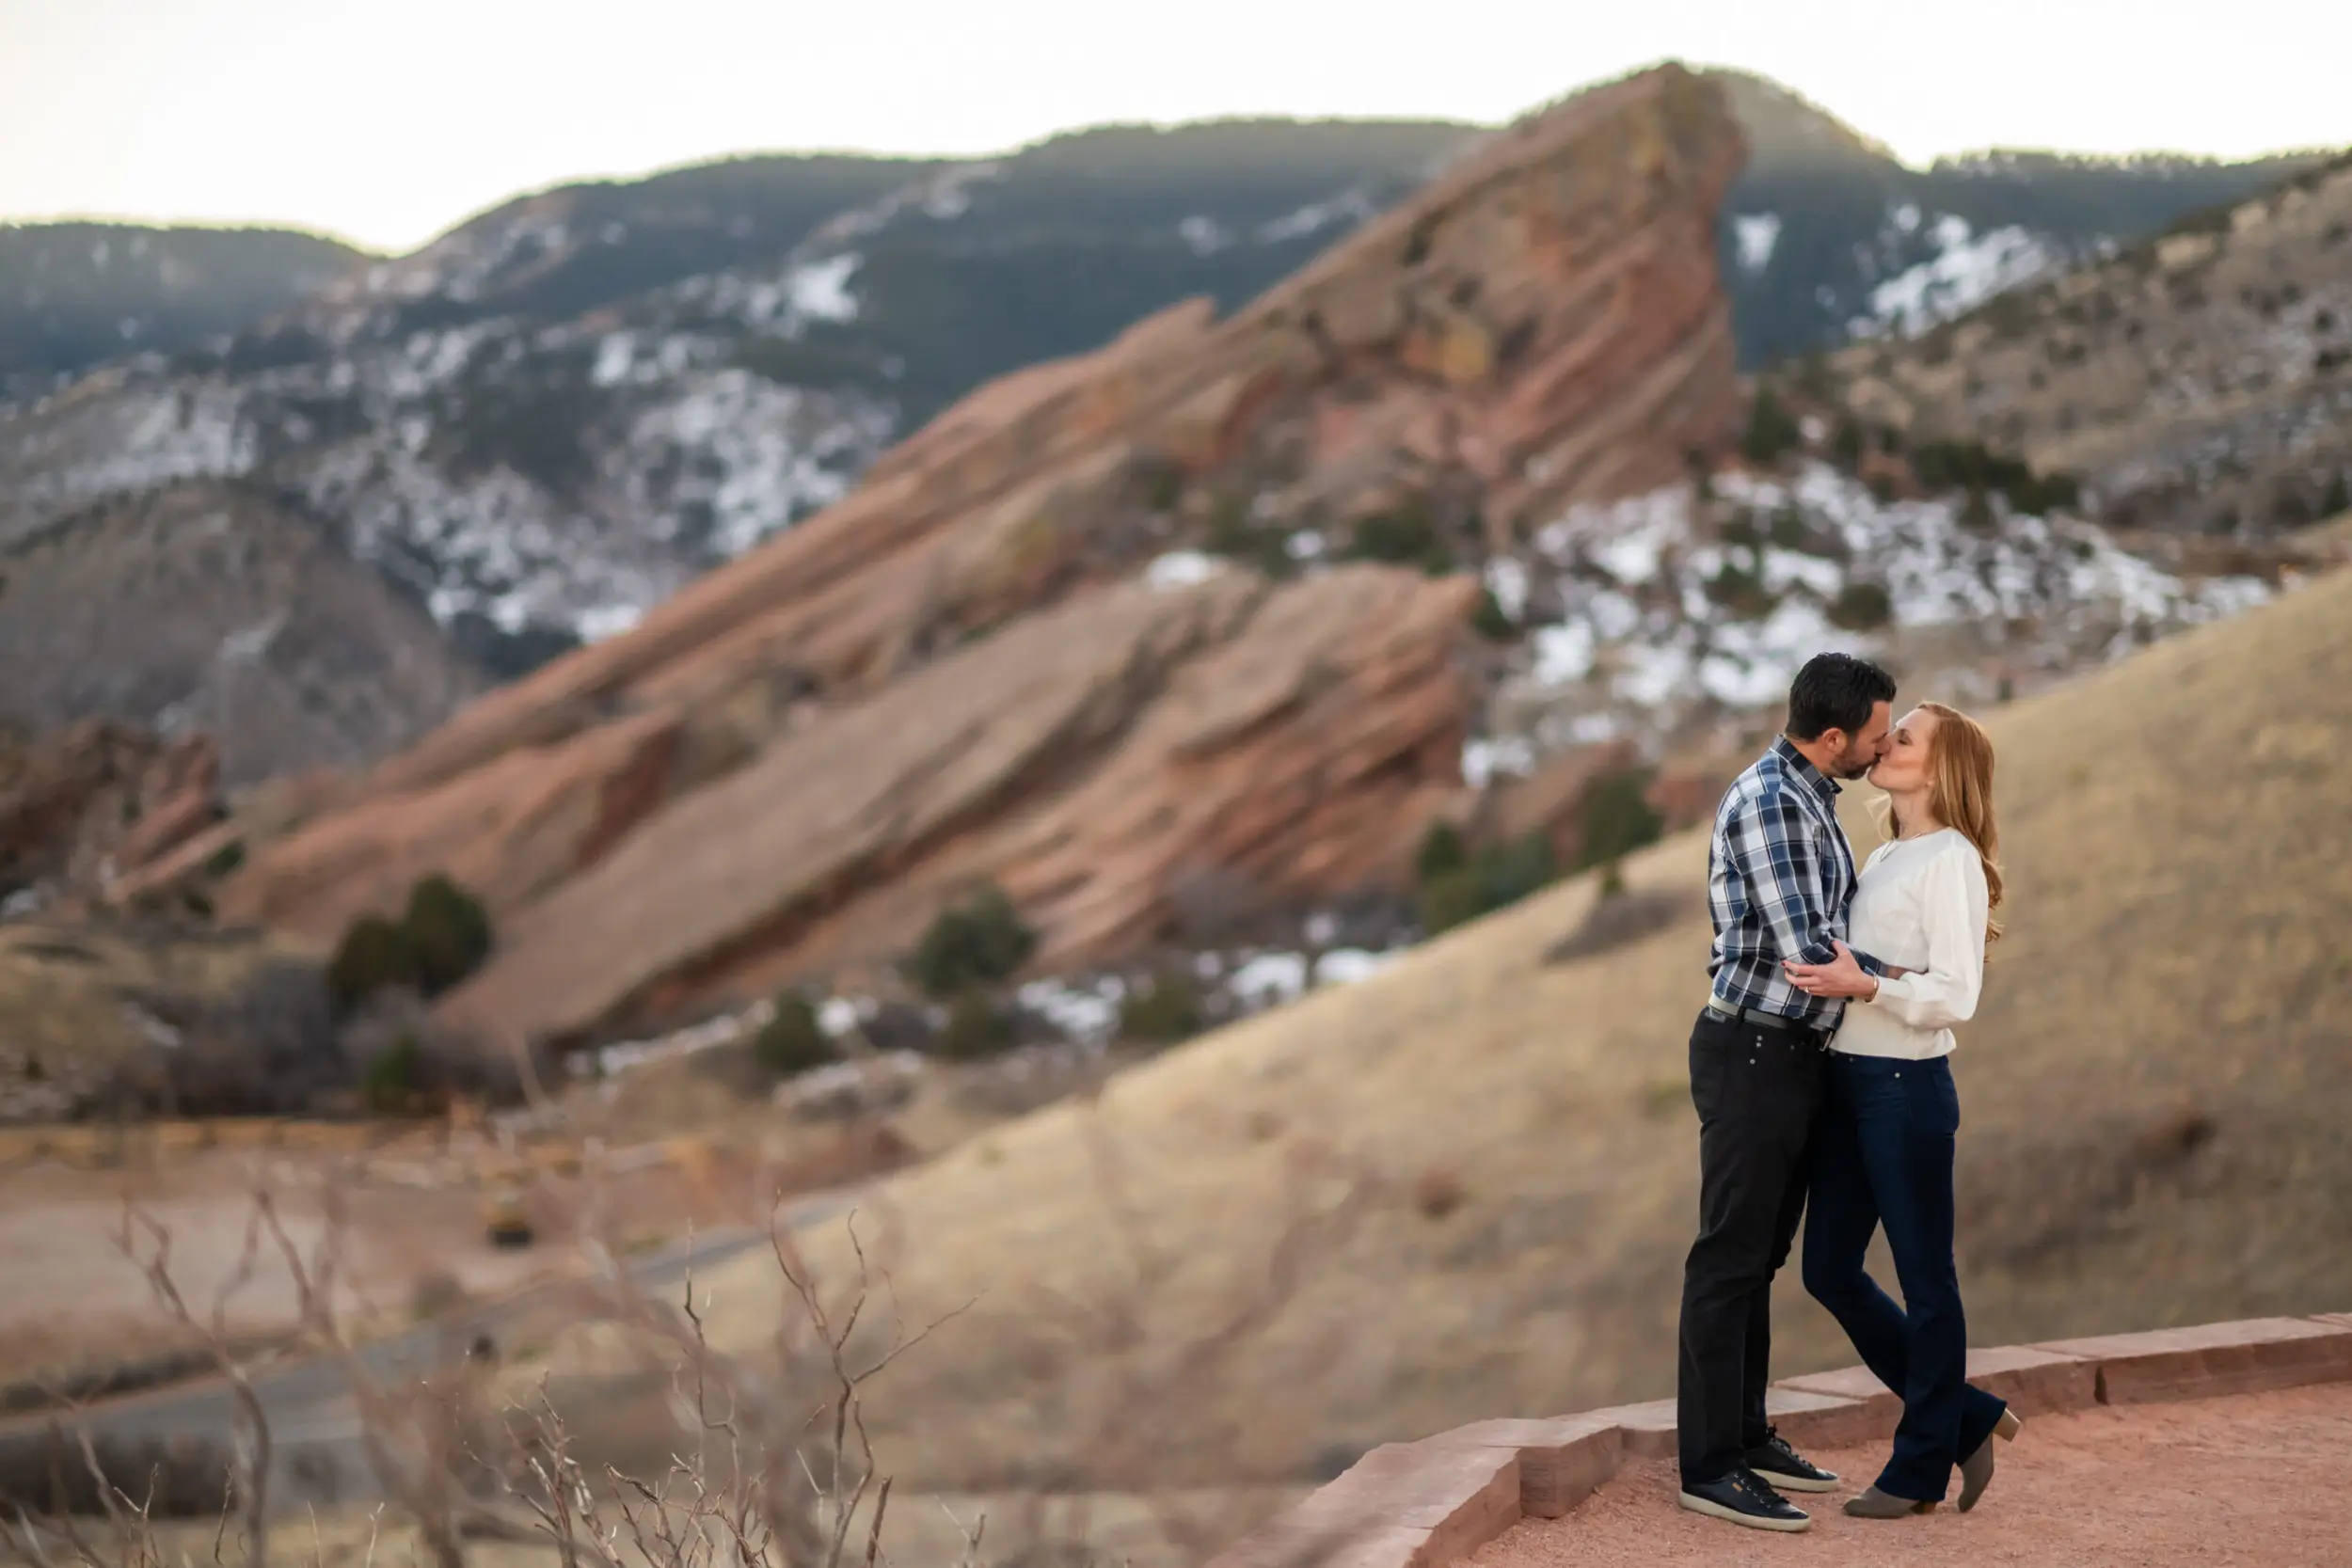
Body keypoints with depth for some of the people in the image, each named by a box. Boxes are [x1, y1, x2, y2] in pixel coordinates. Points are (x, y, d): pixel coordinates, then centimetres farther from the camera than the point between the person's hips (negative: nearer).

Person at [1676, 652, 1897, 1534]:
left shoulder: (1810, 801, 13)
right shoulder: (1766, 802, -19)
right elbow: (1806, 951, -23)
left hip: (1792, 1056, 10)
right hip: (1751, 1056, -10)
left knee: (1761, 1256, 16)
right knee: (1729, 1260, -4)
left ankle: (1745, 1436, 25)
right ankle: (1709, 1467, 1)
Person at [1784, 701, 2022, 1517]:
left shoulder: (1951, 861, -10)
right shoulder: (1882, 858, 15)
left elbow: (1954, 996, -17)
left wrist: (1861, 985, -26)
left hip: (1908, 1086, -9)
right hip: (1848, 1081, 9)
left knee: (1924, 1277, 3)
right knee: (1830, 1270, 11)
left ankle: (1921, 1469, 15)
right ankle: (1967, 1418, 23)